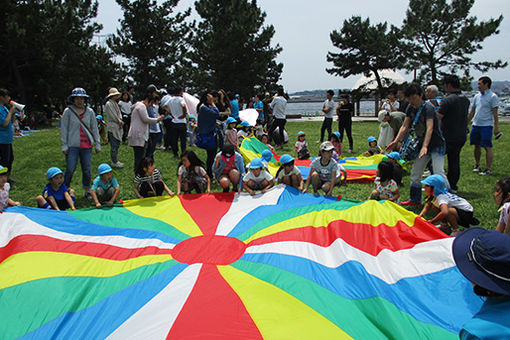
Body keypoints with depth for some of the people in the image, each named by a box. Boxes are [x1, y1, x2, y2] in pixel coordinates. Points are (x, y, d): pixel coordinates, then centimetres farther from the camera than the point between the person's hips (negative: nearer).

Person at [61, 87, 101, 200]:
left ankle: (87, 191, 19)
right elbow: (64, 129, 2)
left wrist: (97, 144, 9)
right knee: (70, 169, -4)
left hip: (87, 146, 2)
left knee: (87, 169, 6)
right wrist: (64, 145, -3)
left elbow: (94, 128, 12)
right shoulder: (68, 111, 1)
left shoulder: (90, 112, 8)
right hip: (73, 145, -2)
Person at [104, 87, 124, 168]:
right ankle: (114, 162, -1)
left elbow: (119, 113, 15)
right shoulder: (108, 104, -12)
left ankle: (115, 161, 20)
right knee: (114, 145, -6)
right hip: (112, 127, -9)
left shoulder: (115, 103, 16)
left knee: (117, 144, 13)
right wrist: (120, 122, -5)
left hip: (117, 127, 9)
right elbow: (113, 116, -15)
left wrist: (120, 120, -3)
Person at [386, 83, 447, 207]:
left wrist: (425, 146, -44)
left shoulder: (428, 108, -20)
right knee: (415, 173, 11)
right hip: (423, 145, 8)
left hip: (437, 145, -8)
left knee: (438, 172, -20)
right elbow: (404, 126, 4)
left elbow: (430, 128, -32)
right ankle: (415, 200, 23)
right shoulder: (411, 108, 2)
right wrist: (396, 141, -9)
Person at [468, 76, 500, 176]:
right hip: (475, 125, 6)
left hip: (486, 125, -6)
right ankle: (477, 165, 26)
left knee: (487, 147, -5)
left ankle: (488, 169, -2)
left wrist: (496, 127, -12)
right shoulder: (477, 96, 13)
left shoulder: (493, 96, -6)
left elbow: (495, 113, -8)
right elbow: (471, 112, 18)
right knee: (477, 146, 12)